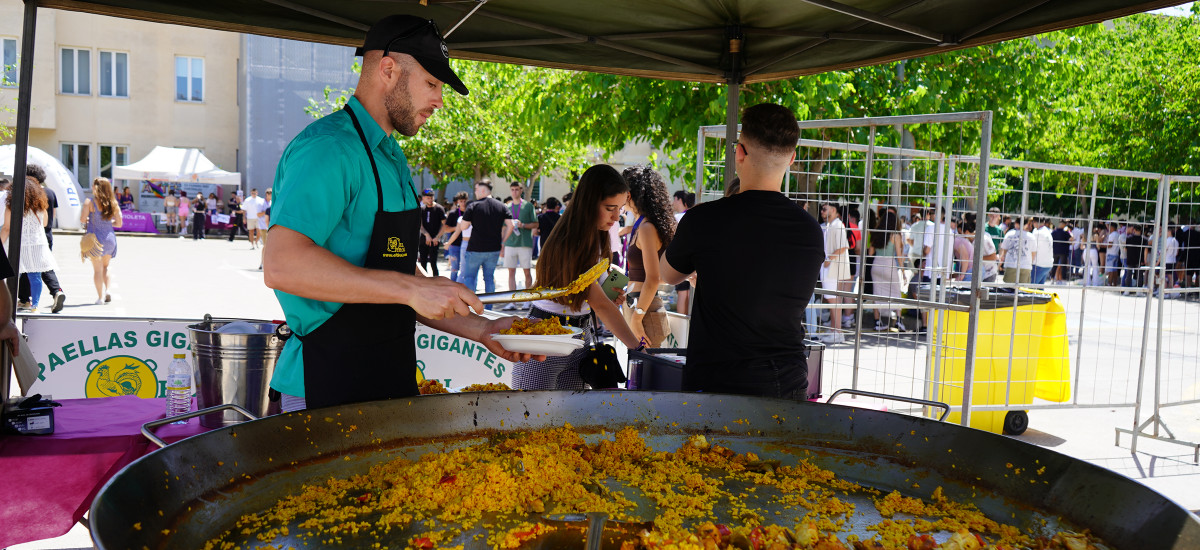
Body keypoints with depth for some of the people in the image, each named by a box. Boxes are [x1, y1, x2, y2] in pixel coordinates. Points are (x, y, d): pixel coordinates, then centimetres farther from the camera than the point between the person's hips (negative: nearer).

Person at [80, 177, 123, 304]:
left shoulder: (89, 202, -8)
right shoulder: (114, 204, 3)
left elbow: (82, 219, -12)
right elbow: (119, 223, 7)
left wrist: (90, 221, 9)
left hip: (94, 237, -3)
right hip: (109, 237, 3)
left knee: (97, 269, 3)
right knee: (105, 267, 18)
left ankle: (100, 297, 1)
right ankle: (108, 290, -1)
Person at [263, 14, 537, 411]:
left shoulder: (393, 159, 16)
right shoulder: (329, 147, -16)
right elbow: (281, 265, -28)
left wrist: (480, 329, 11)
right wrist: (410, 289, -29)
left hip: (388, 378, 9)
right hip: (330, 385, -9)